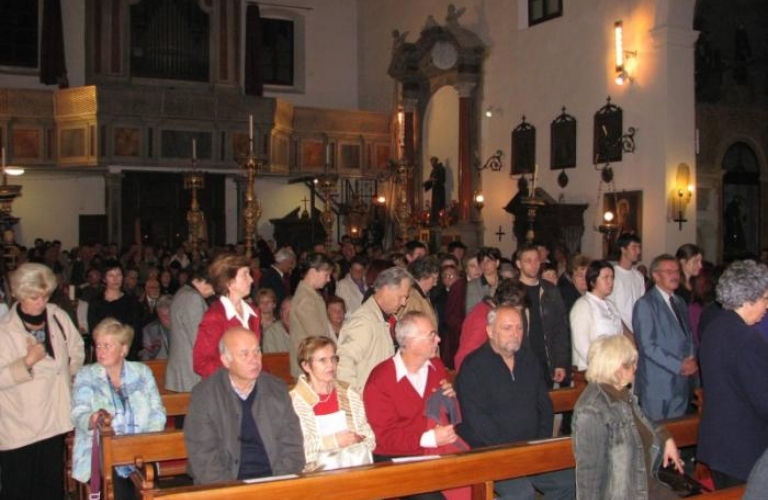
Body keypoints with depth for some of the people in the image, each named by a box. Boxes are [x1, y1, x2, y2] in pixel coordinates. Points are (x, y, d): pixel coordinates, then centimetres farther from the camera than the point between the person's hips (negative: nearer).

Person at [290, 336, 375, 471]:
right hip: (318, 468, -4)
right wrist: (332, 441, -14)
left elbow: (368, 437, 13)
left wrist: (356, 439, -8)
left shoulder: (350, 395, 14)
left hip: (357, 460, 4)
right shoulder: (294, 401, -3)